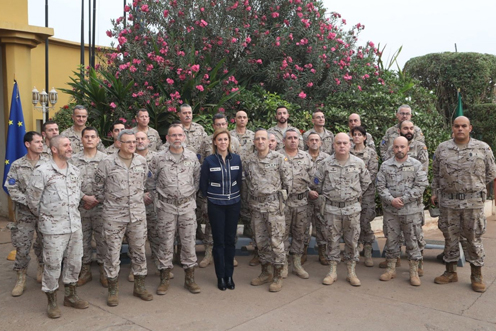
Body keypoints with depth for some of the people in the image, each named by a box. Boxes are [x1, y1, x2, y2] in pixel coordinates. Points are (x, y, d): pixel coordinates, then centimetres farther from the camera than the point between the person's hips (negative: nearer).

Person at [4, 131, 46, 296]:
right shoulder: (17, 165, -1)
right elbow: (12, 189, -3)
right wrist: (29, 201, -13)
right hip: (25, 213, 0)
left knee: (44, 243, 12)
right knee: (22, 246, 3)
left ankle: (42, 268, 35)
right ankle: (21, 278, 18)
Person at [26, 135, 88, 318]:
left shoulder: (74, 171, 7)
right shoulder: (42, 172, -12)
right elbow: (32, 200, -5)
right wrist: (44, 217, 6)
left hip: (75, 225, 6)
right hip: (53, 228, -5)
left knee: (74, 262, 14)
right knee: (53, 265, 4)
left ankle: (70, 295, 32)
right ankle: (52, 302, 21)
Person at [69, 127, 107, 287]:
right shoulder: (73, 160, 4)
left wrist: (98, 199, -10)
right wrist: (85, 197, -12)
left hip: (101, 206, -1)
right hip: (81, 207, 2)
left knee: (102, 239, 3)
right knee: (83, 239, 11)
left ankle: (104, 271, 16)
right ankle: (86, 270, 25)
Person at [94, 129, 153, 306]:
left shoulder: (142, 161, 4)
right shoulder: (107, 162, -8)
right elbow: (98, 187, 2)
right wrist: (106, 202, 6)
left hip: (138, 214, 4)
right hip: (114, 215, -3)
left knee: (139, 250, 11)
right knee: (113, 252, 3)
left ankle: (139, 286, 26)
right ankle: (113, 290, 19)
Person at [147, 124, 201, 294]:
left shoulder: (192, 157, 3)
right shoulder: (158, 159, -3)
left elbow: (197, 178, 13)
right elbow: (150, 182, 5)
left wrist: (192, 195, 8)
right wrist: (157, 199, 2)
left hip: (187, 205, 2)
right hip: (166, 206, -1)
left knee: (189, 241, 6)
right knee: (165, 242, 5)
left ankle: (189, 278, 19)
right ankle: (164, 279, 18)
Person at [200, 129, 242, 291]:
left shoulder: (236, 159, 1)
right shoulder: (209, 161, -6)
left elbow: (240, 180, 9)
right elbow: (203, 183, 1)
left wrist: (236, 195, 7)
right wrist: (210, 197, 6)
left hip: (234, 204, 2)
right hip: (216, 205, -2)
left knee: (230, 240, 9)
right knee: (219, 241, 4)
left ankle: (229, 275, 20)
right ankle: (220, 276, 16)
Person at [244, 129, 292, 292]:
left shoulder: (278, 158, -6)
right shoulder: (248, 161, 5)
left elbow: (287, 181, -2)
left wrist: (280, 197, 2)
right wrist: (254, 195, 11)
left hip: (274, 204, -4)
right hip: (256, 205, 4)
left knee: (276, 240, -1)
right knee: (261, 240, 12)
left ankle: (278, 276, 10)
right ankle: (266, 272, 26)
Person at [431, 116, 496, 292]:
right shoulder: (442, 148, 4)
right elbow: (436, 173, 13)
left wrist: (474, 187, 5)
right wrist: (435, 192, 10)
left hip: (473, 201, -2)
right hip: (448, 201, 2)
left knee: (474, 238, 5)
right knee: (450, 237, 10)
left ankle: (477, 276, 18)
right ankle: (450, 272, 23)